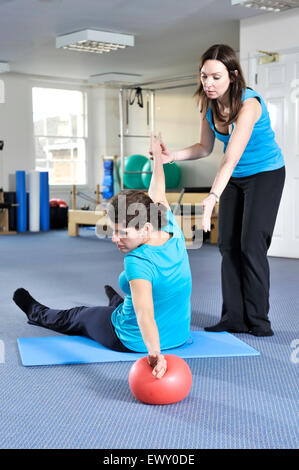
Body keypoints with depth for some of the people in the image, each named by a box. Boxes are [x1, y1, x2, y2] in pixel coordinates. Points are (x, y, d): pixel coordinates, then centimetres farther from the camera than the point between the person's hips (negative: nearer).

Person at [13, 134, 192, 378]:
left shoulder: (138, 262, -33)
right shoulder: (173, 231, -14)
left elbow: (145, 312, -46)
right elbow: (157, 196, 4)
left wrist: (154, 353, -57)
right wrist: (157, 157, 18)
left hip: (136, 340, -6)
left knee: (78, 317, 24)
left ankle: (36, 313, 54)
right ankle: (119, 302, 80)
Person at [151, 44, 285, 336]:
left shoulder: (248, 104, -30)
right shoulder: (209, 105, -9)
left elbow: (231, 156, -41)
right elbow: (205, 148, 2)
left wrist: (213, 197, -51)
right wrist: (173, 156, -16)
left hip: (265, 175, -7)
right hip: (234, 179, 7)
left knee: (251, 245, -11)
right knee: (228, 244, 2)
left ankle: (257, 320, 0)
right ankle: (233, 318, 7)